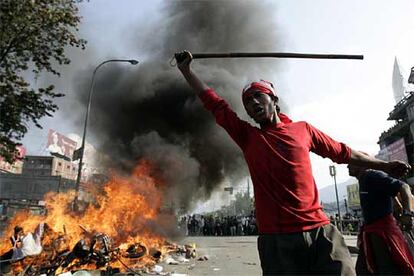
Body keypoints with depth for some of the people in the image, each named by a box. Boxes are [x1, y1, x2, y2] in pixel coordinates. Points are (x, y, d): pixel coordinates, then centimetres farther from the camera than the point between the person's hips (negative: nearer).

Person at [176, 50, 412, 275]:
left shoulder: (303, 129, 11)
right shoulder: (247, 136, 7)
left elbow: (342, 152, 22)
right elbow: (214, 104, 7)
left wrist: (383, 165, 30)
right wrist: (186, 69, 10)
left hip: (321, 231, 1)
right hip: (277, 239, -1)